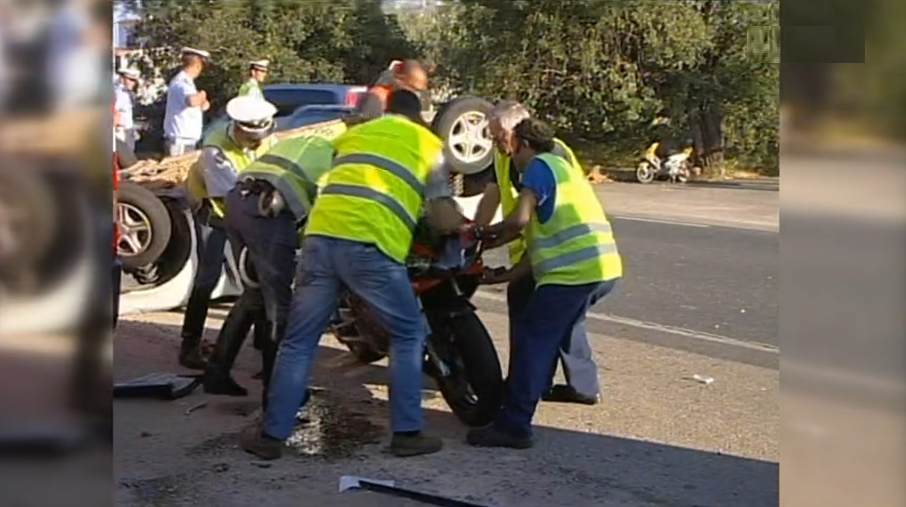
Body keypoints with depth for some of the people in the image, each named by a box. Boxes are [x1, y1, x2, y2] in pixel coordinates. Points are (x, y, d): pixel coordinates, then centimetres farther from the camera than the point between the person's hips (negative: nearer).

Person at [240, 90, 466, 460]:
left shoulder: (353, 134, 29)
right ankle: (407, 432, 16)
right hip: (370, 246, -3)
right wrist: (462, 223, 34)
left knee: (299, 340, 13)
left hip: (321, 235, 4)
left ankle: (272, 434, 16)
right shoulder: (429, 145, 18)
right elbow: (443, 221, 11)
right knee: (408, 335, 15)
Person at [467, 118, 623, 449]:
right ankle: (531, 394, 35)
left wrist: (488, 234, 4)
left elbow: (519, 219, -15)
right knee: (549, 337, 23)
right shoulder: (562, 169, 29)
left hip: (575, 271, -9)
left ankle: (513, 426, -4)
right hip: (602, 268, 9)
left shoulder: (539, 166, 1)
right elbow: (540, 244, 24)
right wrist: (503, 276, 21)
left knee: (531, 338, -5)